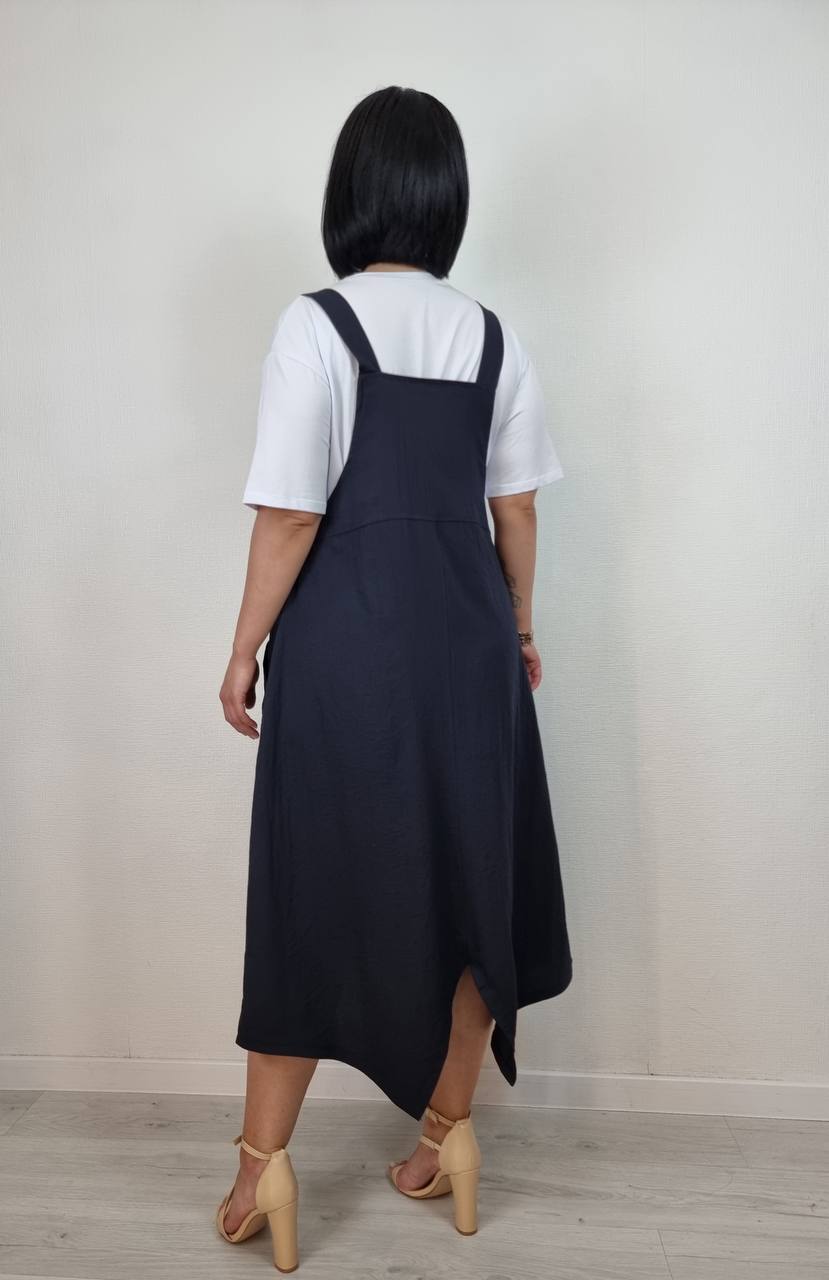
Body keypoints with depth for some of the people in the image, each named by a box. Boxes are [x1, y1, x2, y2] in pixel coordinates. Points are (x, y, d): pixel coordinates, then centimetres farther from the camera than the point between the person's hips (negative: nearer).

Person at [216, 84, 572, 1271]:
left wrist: (246, 650, -2)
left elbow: (291, 516, -12)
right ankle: (449, 1133, 29)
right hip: (464, 640, 4)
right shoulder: (494, 338, 5)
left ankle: (264, 1161, 20)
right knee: (469, 881, 14)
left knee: (314, 893, 8)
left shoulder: (317, 325, -9)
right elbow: (516, 510, 7)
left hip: (344, 643, -4)